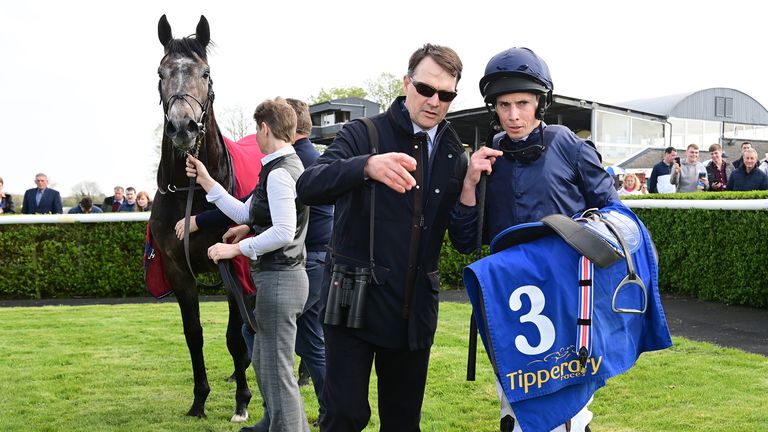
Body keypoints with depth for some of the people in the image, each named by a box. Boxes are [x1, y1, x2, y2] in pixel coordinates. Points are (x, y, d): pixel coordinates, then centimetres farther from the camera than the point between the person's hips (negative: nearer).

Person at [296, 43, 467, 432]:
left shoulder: (455, 155, 8)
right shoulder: (363, 134, -5)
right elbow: (308, 187, -22)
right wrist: (367, 166, -40)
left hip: (416, 307, 4)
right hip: (356, 300, -4)